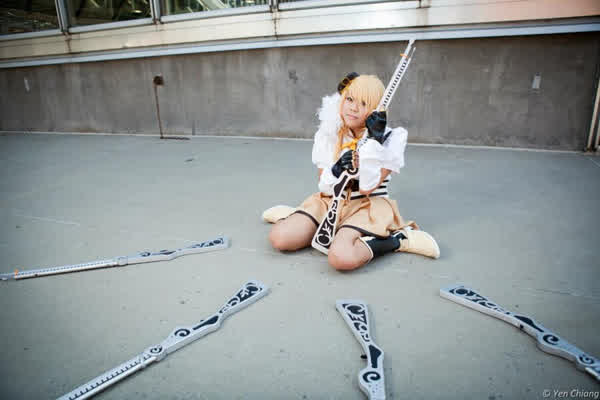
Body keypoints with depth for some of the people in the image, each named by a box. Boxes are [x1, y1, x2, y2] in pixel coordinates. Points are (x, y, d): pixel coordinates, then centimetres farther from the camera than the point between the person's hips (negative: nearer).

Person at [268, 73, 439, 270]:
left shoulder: (390, 138, -8)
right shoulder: (328, 133, 2)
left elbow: (367, 187, -19)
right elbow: (324, 187, 0)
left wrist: (373, 141, -24)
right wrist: (336, 172, -22)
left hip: (367, 206, -4)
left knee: (342, 257, -34)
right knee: (279, 237, -18)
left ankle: (396, 239, -10)